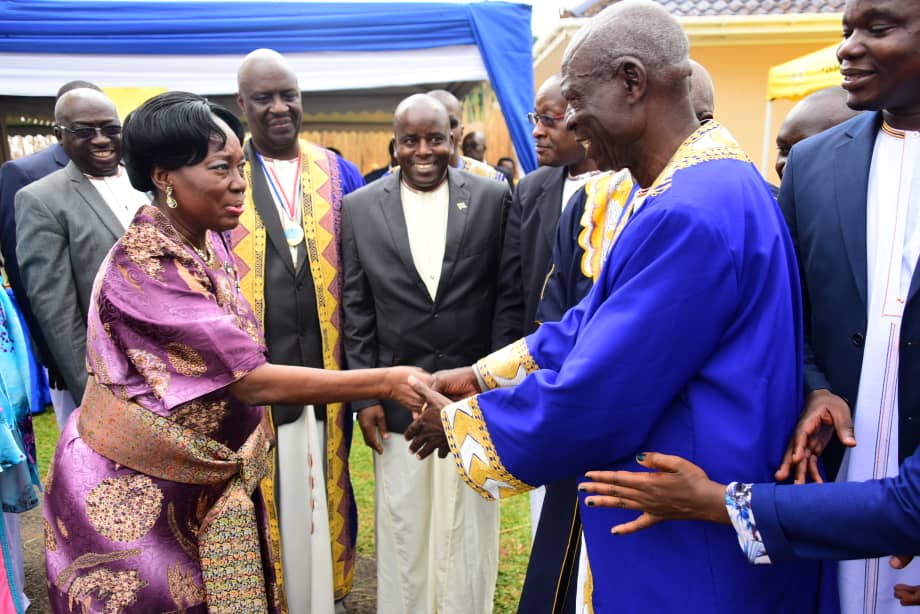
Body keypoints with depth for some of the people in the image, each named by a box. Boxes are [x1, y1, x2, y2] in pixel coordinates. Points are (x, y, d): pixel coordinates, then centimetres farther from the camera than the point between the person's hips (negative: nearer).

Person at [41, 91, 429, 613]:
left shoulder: (210, 240, -2)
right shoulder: (143, 270, -27)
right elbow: (252, 380, -30)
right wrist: (385, 382, -32)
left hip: (210, 479, 7)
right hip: (136, 490, -6)